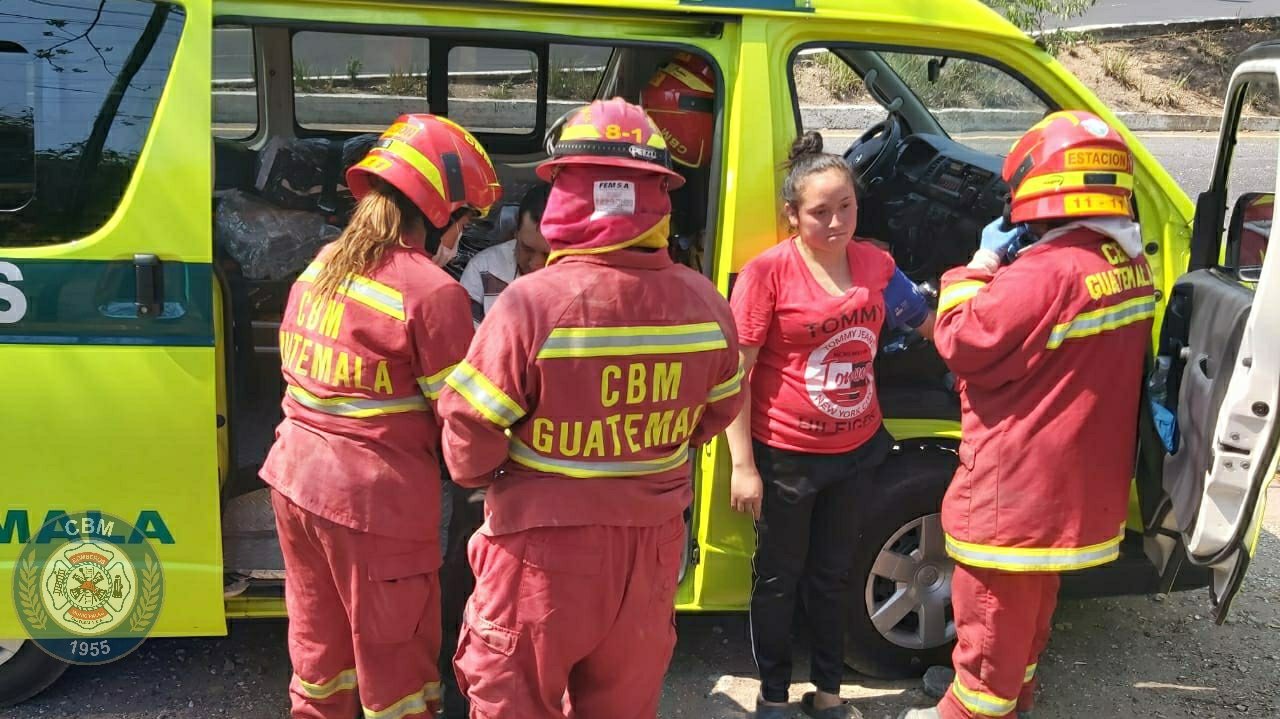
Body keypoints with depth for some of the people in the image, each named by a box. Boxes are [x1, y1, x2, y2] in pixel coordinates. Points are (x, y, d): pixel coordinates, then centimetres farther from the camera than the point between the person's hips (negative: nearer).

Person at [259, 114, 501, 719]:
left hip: (294, 479, 8)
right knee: (395, 657, 11)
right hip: (376, 498, -7)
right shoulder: (432, 292, -18)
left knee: (318, 641, 24)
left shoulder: (320, 266, 6)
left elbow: (299, 371, 13)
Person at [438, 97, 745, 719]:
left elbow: (470, 432, -16)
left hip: (544, 547, -4)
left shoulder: (532, 302, -24)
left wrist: (478, 476, 7)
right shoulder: (704, 303, -9)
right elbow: (717, 414, 7)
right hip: (651, 542, 5)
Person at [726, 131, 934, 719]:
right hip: (785, 456, -4)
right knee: (779, 578, 14)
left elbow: (934, 327, 12)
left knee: (832, 576, 21)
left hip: (856, 451, 4)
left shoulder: (875, 264, -2)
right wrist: (743, 465, -16)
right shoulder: (767, 272, -17)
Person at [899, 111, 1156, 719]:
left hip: (1018, 489, -9)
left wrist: (982, 264, -7)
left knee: (993, 616, 10)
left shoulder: (1045, 274, -28)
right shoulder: (1128, 265, 3)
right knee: (1029, 607, 28)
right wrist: (1008, 268, 0)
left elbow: (961, 340, -19)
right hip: (1076, 485, 9)